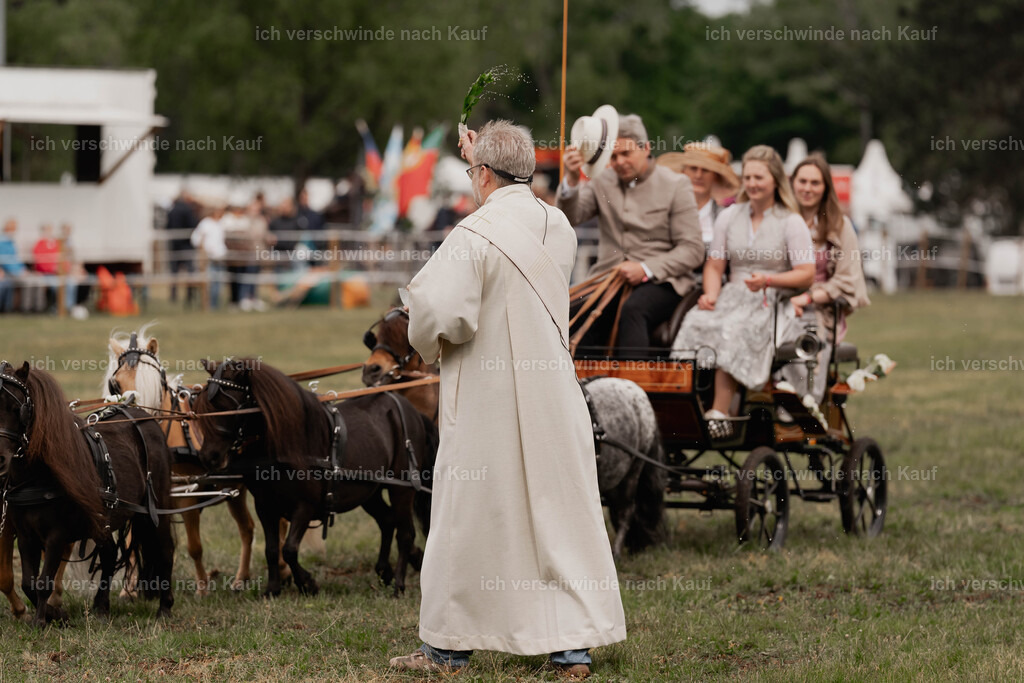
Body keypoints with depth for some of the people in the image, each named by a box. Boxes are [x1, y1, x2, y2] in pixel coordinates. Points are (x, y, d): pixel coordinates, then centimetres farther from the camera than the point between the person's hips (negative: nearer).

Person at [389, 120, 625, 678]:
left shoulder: (475, 235, -18)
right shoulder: (558, 225, 4)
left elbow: (438, 312, -26)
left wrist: (429, 345, -4)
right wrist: (481, 156, 35)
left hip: (488, 400, -5)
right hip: (554, 399, 5)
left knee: (469, 515, 6)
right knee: (562, 511, 8)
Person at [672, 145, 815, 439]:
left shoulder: (791, 222, 4)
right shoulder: (729, 217, 17)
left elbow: (807, 274, -3)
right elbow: (714, 265, 11)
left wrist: (769, 280, -19)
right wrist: (711, 294, -10)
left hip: (773, 302, -4)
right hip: (733, 295, 4)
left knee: (733, 329, -37)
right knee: (696, 323, -30)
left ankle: (719, 414, -39)